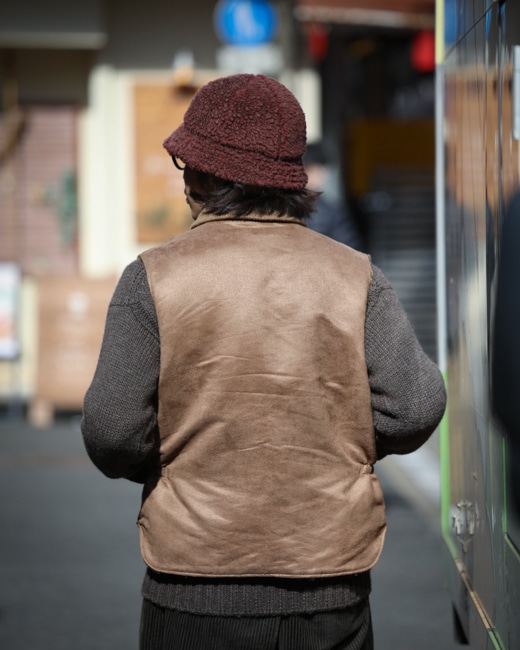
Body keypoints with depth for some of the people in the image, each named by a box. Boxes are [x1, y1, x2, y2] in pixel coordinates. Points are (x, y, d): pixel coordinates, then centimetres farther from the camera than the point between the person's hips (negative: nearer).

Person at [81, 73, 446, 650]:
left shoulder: (154, 278, -5)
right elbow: (416, 408, -7)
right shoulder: (353, 276, 1)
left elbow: (111, 431, -10)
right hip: (331, 591, 2)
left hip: (196, 588, -2)